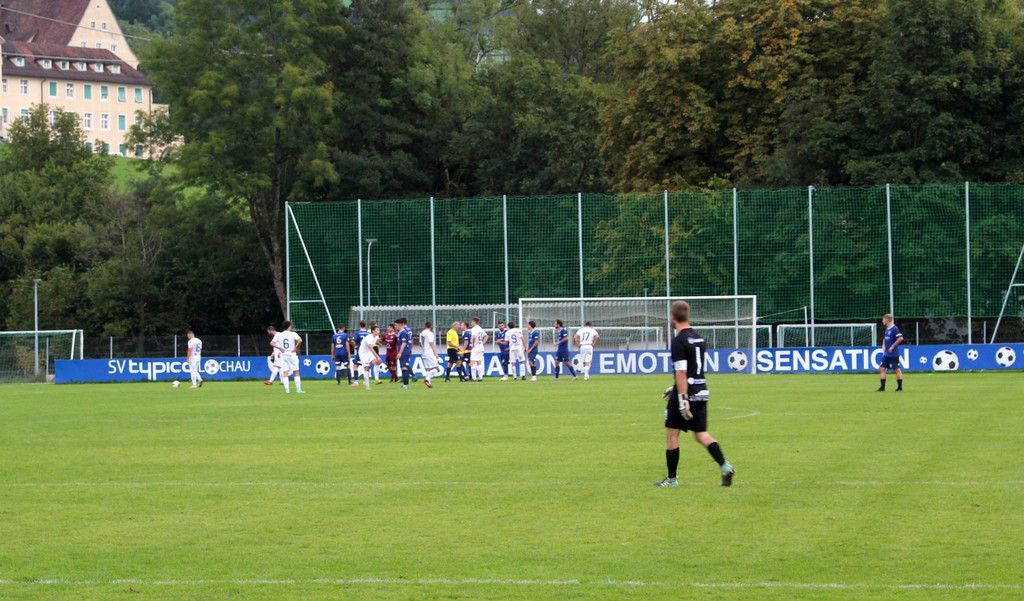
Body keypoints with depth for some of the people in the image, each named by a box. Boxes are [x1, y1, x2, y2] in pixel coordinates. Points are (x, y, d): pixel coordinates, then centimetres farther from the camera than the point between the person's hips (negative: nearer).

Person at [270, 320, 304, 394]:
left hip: (283, 355, 2)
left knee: (285, 373, 2)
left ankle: (287, 389, -6)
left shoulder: (278, 335, 4)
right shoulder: (292, 334, -5)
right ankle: (298, 389, 0)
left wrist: (280, 348, 2)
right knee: (296, 372, 4)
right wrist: (296, 348, -8)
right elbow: (300, 340, -20)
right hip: (292, 355, -2)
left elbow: (272, 343, -3)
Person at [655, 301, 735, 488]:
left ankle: (671, 479, 12)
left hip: (686, 391, -7)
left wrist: (682, 399, -22)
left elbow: (681, 372, -20)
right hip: (701, 390, 7)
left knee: (671, 434, 6)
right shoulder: (699, 339, 12)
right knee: (701, 434, 9)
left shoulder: (679, 341, -14)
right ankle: (725, 466, -12)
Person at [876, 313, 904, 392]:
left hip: (893, 354, -9)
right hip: (886, 354, 9)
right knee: (882, 368, 3)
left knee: (897, 370, 0)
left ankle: (900, 387, 7)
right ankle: (882, 387, 5)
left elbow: (900, 338, -25)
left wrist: (892, 347, -20)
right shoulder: (887, 329, 13)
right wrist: (883, 346, 10)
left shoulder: (894, 329, -14)